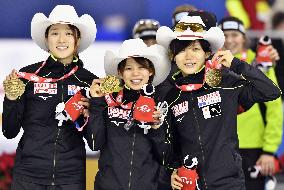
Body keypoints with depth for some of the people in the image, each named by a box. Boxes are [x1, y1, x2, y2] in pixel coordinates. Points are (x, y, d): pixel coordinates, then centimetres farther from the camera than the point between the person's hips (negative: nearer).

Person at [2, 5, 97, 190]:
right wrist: (11, 99, -13)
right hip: (29, 174, -1)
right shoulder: (28, 75, -2)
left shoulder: (90, 81, 2)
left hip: (71, 175, 1)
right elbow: (10, 132, 2)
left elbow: (94, 141, 5)